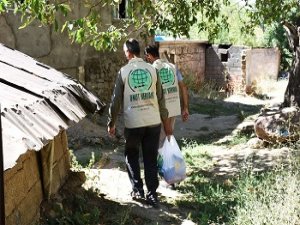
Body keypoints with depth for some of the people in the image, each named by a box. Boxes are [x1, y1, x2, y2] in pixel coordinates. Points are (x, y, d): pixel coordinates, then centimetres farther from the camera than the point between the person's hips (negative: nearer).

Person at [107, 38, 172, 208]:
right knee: (151, 159, 10)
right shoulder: (152, 69, 3)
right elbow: (160, 97, 5)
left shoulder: (124, 71, -3)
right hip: (153, 121, 2)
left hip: (133, 122, -2)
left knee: (132, 157, 18)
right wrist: (166, 121, 15)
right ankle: (152, 194, 12)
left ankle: (138, 190, 16)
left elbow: (116, 99, -1)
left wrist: (111, 122, 10)